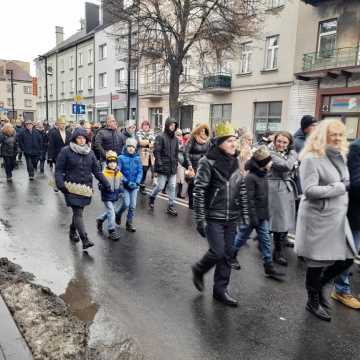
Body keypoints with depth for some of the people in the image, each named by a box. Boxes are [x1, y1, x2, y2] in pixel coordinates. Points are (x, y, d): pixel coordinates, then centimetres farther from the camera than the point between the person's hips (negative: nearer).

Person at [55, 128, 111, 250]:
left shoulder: (90, 153, 8)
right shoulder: (66, 151, -4)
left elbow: (97, 170, 9)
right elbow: (59, 170, -2)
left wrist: (106, 185, 4)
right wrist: (60, 184, -15)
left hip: (86, 188, 4)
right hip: (72, 188, -4)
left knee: (78, 211, 15)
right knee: (78, 213, -9)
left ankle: (73, 231, 39)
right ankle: (85, 240, -10)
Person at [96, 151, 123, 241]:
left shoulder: (119, 174, 1)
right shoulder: (104, 174, -14)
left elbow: (120, 185, 12)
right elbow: (101, 186, -12)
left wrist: (120, 189, -7)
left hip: (115, 197, 6)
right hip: (107, 197, -6)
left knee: (112, 212, 19)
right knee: (111, 213, -10)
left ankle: (100, 220, 45)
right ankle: (112, 231, 1)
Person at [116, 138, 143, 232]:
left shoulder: (137, 158, 1)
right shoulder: (122, 157, -6)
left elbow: (140, 171, 0)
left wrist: (137, 182, -13)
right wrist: (127, 182, -16)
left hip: (134, 185, 3)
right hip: (124, 185, -3)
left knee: (133, 206, 5)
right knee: (126, 204, -9)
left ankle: (129, 223, 19)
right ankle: (118, 215, 22)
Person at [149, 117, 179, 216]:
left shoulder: (175, 139, 11)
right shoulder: (160, 137, -7)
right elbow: (156, 151, -11)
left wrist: (176, 163, 10)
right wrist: (160, 164, -15)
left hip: (173, 168, 5)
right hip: (163, 167, -5)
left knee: (172, 187, 5)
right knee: (160, 186, 1)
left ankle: (171, 206, 14)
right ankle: (152, 197, 30)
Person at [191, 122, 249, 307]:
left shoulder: (236, 161, 6)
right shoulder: (208, 162, -13)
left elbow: (242, 189, 13)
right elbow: (198, 191, -14)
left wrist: (245, 213, 10)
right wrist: (200, 219, -16)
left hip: (231, 218, 6)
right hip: (213, 217, -6)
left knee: (227, 254, 10)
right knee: (218, 252, -7)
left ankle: (220, 289, 26)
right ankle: (198, 269, 25)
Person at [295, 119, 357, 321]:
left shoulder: (339, 157, 11)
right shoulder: (312, 159, -15)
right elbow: (310, 190, -22)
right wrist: (342, 187, -17)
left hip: (338, 218, 8)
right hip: (319, 219, -8)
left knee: (347, 259, 12)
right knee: (318, 262, 6)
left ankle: (319, 285, 37)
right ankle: (313, 301, 29)